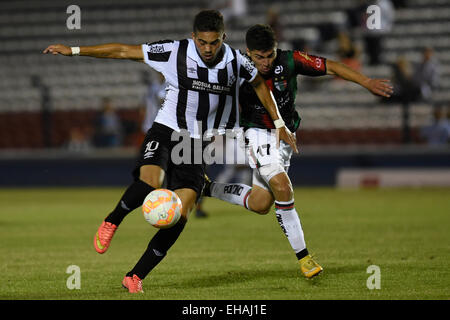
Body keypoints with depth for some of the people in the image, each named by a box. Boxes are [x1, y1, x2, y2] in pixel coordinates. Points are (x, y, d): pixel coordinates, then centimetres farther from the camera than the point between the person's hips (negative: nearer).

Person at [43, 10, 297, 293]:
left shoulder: (236, 63, -5)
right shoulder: (175, 52, -12)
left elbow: (260, 84, 17)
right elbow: (123, 51, -7)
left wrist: (279, 124, 17)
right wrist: (74, 50, -8)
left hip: (199, 143, 3)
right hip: (166, 131, -3)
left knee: (181, 214, -12)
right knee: (149, 182, -34)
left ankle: (135, 277, -1)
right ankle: (111, 223, -4)